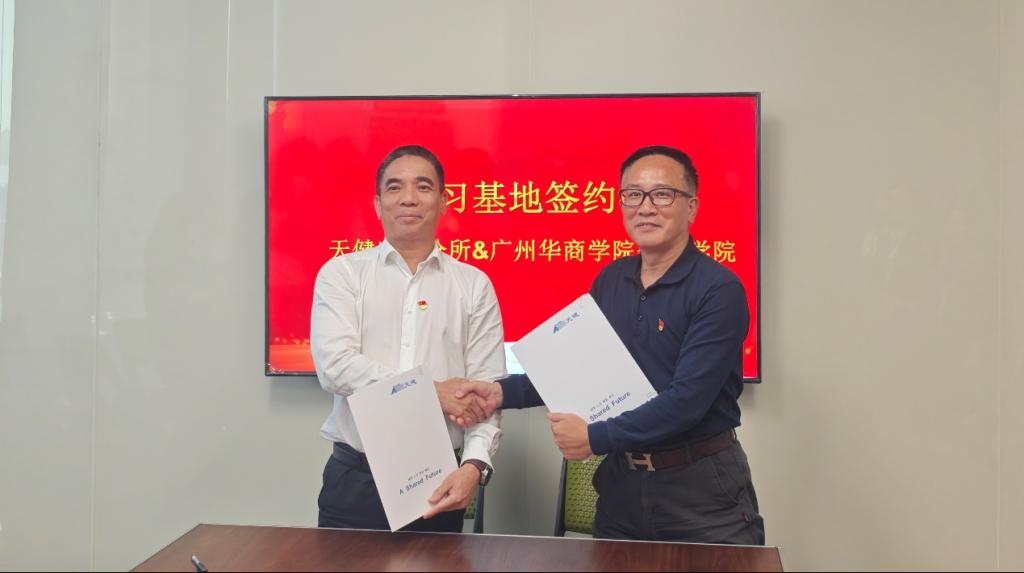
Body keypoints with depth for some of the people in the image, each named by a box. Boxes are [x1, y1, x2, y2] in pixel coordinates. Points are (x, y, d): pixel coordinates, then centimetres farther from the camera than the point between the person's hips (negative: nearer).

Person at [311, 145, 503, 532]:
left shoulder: (474, 285, 4)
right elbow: (335, 366, -12)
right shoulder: (341, 274, 2)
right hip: (354, 478, 0)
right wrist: (435, 392, -16)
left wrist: (474, 465, -19)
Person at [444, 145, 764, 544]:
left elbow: (687, 399, -23)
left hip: (703, 489, -5)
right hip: (621, 482, 6)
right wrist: (502, 392, -3)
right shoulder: (610, 280, 4)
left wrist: (595, 439, -18)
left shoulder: (718, 289, -16)